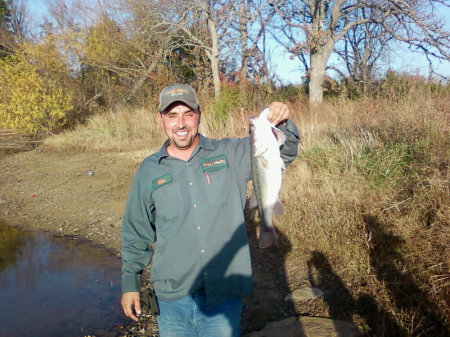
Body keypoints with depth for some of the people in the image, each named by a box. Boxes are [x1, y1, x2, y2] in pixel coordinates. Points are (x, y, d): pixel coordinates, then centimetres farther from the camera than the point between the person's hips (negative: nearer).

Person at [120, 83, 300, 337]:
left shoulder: (230, 154, -2)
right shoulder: (149, 171, 2)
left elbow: (284, 152, -1)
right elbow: (136, 234, 9)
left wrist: (282, 124, -21)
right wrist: (130, 283, 9)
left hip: (225, 293, 0)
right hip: (173, 299, 1)